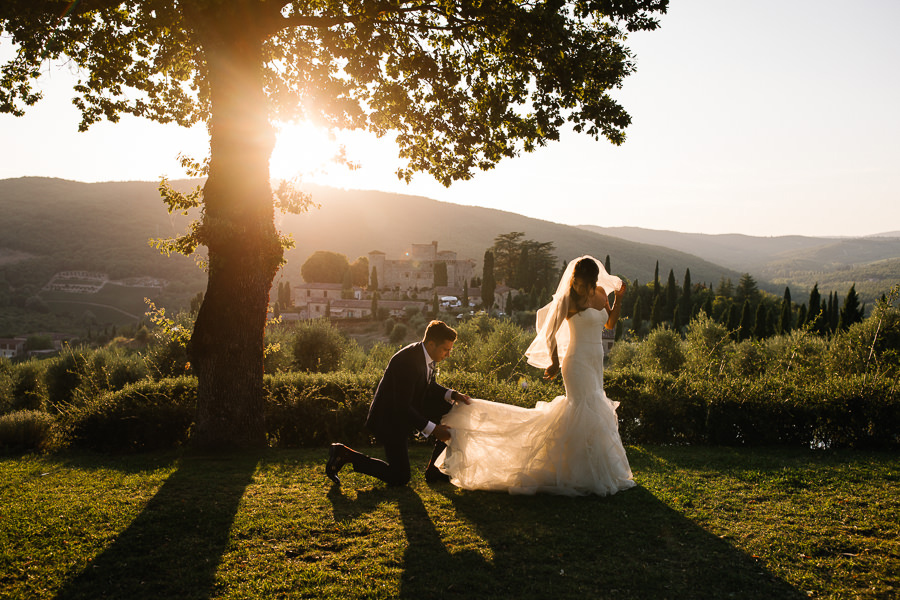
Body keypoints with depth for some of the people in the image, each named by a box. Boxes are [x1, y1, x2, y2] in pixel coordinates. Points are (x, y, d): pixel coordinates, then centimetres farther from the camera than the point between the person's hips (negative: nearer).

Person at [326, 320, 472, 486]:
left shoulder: (427, 356, -5)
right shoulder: (407, 361, -32)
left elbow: (430, 387, 13)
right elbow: (402, 407, -30)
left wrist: (453, 395, -6)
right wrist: (432, 429, -28)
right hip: (390, 419, -9)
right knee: (399, 478, -3)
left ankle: (435, 471, 8)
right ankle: (344, 454, 5)